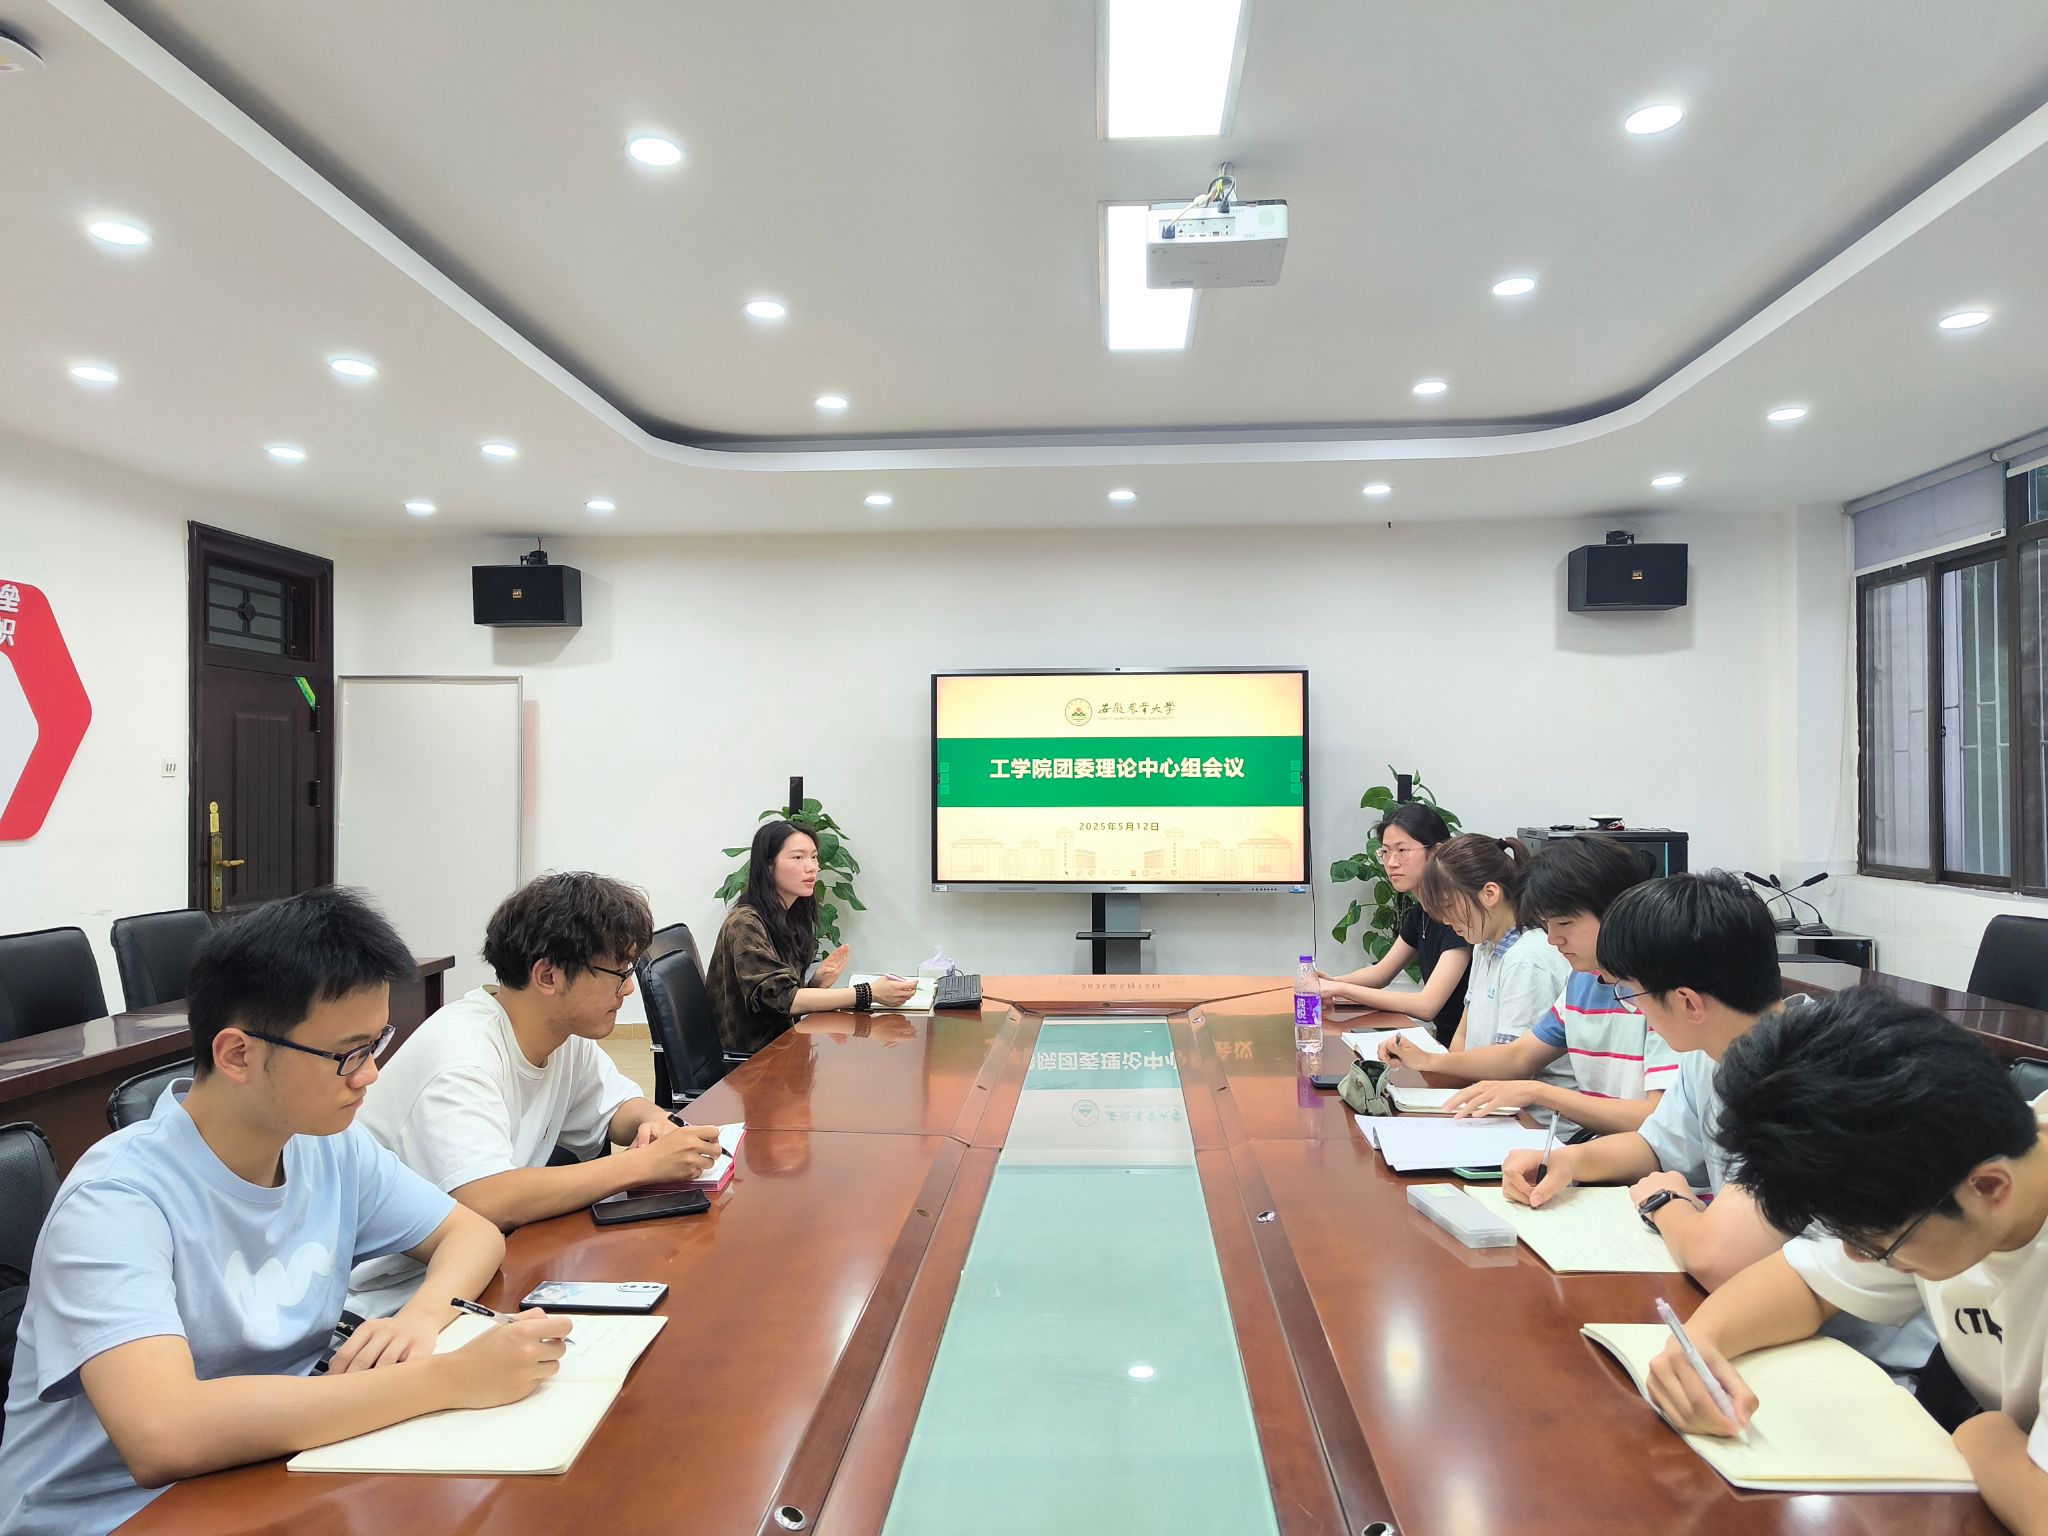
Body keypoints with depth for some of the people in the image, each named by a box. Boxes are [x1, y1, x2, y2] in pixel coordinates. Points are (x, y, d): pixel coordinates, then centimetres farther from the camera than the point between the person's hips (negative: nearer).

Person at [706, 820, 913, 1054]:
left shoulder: (791, 918, 9)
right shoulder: (746, 923, -15)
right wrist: (869, 993, -27)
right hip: (746, 1055, -7)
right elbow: (780, 998, -23)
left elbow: (791, 996, 11)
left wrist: (819, 982, -10)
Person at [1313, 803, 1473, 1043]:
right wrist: (1332, 982, -5)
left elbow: (1426, 1005, -26)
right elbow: (1381, 972, 17)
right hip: (1443, 1039, 7)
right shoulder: (1420, 911, 6)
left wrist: (1339, 988, -23)